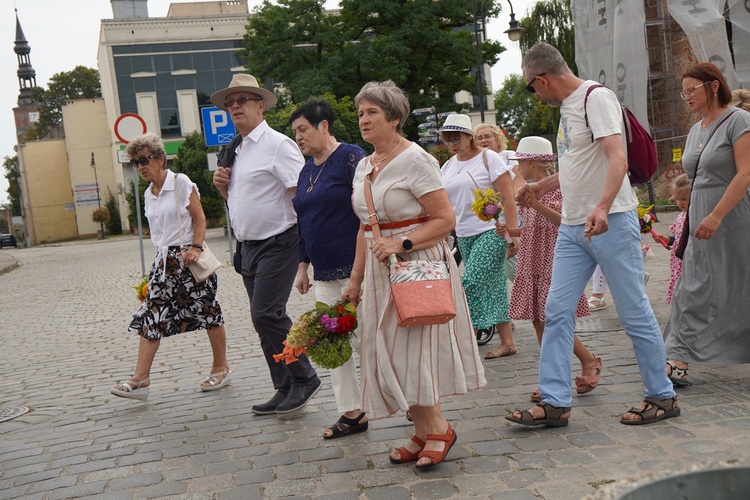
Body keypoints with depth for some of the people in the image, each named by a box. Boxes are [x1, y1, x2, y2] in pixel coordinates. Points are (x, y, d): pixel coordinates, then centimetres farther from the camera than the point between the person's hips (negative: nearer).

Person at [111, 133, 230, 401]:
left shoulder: (181, 183, -6)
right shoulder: (148, 194, 12)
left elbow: (200, 219, -8)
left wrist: (195, 248, -20)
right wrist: (163, 256, 14)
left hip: (187, 257, -6)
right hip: (164, 261, 6)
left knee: (208, 312, 3)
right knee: (150, 316, -3)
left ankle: (221, 369, 18)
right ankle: (141, 379, -4)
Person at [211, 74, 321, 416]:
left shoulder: (277, 145, -10)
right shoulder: (235, 151, 16)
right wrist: (222, 185, 5)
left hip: (277, 244, -9)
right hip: (249, 247, 9)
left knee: (266, 314, -16)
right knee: (263, 319, 10)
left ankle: (304, 379, 1)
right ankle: (285, 390, 20)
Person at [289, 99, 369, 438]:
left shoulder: (351, 157, -8)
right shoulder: (306, 171, 16)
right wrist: (303, 266, 17)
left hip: (355, 268, -8)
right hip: (324, 273, 8)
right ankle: (351, 413, 17)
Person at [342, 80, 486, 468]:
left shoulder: (415, 160, -11)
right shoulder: (364, 167, 13)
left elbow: (445, 220, -15)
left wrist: (401, 244, -24)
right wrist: (356, 278, 15)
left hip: (416, 267, -8)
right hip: (380, 272, 8)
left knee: (412, 350, -8)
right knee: (389, 354, 8)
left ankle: (438, 428, 9)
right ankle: (423, 433, 18)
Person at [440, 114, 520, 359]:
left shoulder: (489, 158, -5)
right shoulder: (447, 167, 14)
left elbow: (507, 198, -10)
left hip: (492, 231, -6)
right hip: (464, 236, 6)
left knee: (472, 284, -15)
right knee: (492, 287, 8)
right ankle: (507, 342, 14)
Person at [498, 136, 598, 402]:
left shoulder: (555, 189, -10)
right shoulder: (530, 191, 13)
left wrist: (538, 205, -33)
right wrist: (509, 230, 7)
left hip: (552, 264, -8)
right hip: (533, 265, 8)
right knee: (539, 322, 7)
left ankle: (590, 360, 14)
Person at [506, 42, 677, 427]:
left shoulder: (597, 97, -11)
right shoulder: (566, 106, 15)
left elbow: (617, 158, -24)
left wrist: (602, 207, -38)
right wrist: (540, 187, 33)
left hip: (611, 222, -9)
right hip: (572, 226, 9)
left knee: (634, 312, 0)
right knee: (557, 311, 3)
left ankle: (662, 396, 16)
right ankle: (555, 402, 7)